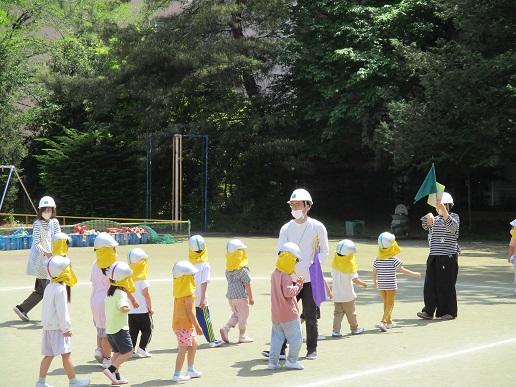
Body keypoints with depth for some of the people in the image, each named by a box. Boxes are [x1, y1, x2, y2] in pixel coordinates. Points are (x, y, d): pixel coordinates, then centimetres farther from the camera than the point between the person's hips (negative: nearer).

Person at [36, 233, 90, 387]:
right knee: (66, 354, 0)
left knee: (49, 355, 11)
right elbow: (62, 311, -19)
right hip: (58, 327, -9)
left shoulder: (49, 287, 10)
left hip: (48, 325, 9)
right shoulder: (61, 289, -18)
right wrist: (66, 327, -13)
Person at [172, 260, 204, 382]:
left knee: (193, 345, 20)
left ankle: (191, 370, 28)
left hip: (178, 323, 9)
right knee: (183, 349, -3)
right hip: (185, 324, -9)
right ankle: (177, 375, -1)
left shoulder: (179, 290, 10)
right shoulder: (188, 293, -18)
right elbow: (190, 311, -19)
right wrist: (197, 326, -15)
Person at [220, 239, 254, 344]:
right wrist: (251, 298, -3)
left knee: (235, 314, 21)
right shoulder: (243, 270, -17)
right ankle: (242, 336, 14)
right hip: (241, 297, -7)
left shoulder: (228, 270, 4)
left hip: (230, 296, 7)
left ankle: (226, 328, 3)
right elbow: (247, 285, -13)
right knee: (243, 316, 7)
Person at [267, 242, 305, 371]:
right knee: (296, 338, 4)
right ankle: (292, 360, 6)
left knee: (277, 337, 13)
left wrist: (297, 284, 12)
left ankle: (273, 361, 10)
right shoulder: (285, 276, -17)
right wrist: (297, 286, -11)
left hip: (276, 314, 8)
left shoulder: (274, 274, 11)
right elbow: (288, 292, -26)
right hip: (289, 314, -8)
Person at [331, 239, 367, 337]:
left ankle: (336, 330, -4)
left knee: (338, 313, 6)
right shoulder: (350, 266, -17)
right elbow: (355, 279, -15)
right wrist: (363, 284, 2)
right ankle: (355, 328, 26)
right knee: (351, 313, 12)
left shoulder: (334, 264, -2)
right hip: (348, 295, -4)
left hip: (336, 295, 4)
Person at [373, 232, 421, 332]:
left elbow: (374, 272, 5)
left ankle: (389, 321, 29)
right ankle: (383, 322, -15)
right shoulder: (394, 259, -13)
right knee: (390, 304, -1)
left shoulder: (377, 259, 1)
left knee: (386, 303, 18)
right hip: (391, 285, -5)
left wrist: (375, 281, 24)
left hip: (381, 285, 5)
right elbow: (402, 270, -10)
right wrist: (414, 274, 0)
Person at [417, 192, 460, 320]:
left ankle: (449, 312, 5)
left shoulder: (454, 216, -1)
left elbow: (452, 227, -22)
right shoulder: (435, 219, 18)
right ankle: (428, 311, 1)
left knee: (446, 284, -3)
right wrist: (428, 216, -16)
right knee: (430, 284, 0)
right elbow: (425, 226, 5)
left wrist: (443, 210, -31)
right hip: (434, 256, 6)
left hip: (448, 257, -6)